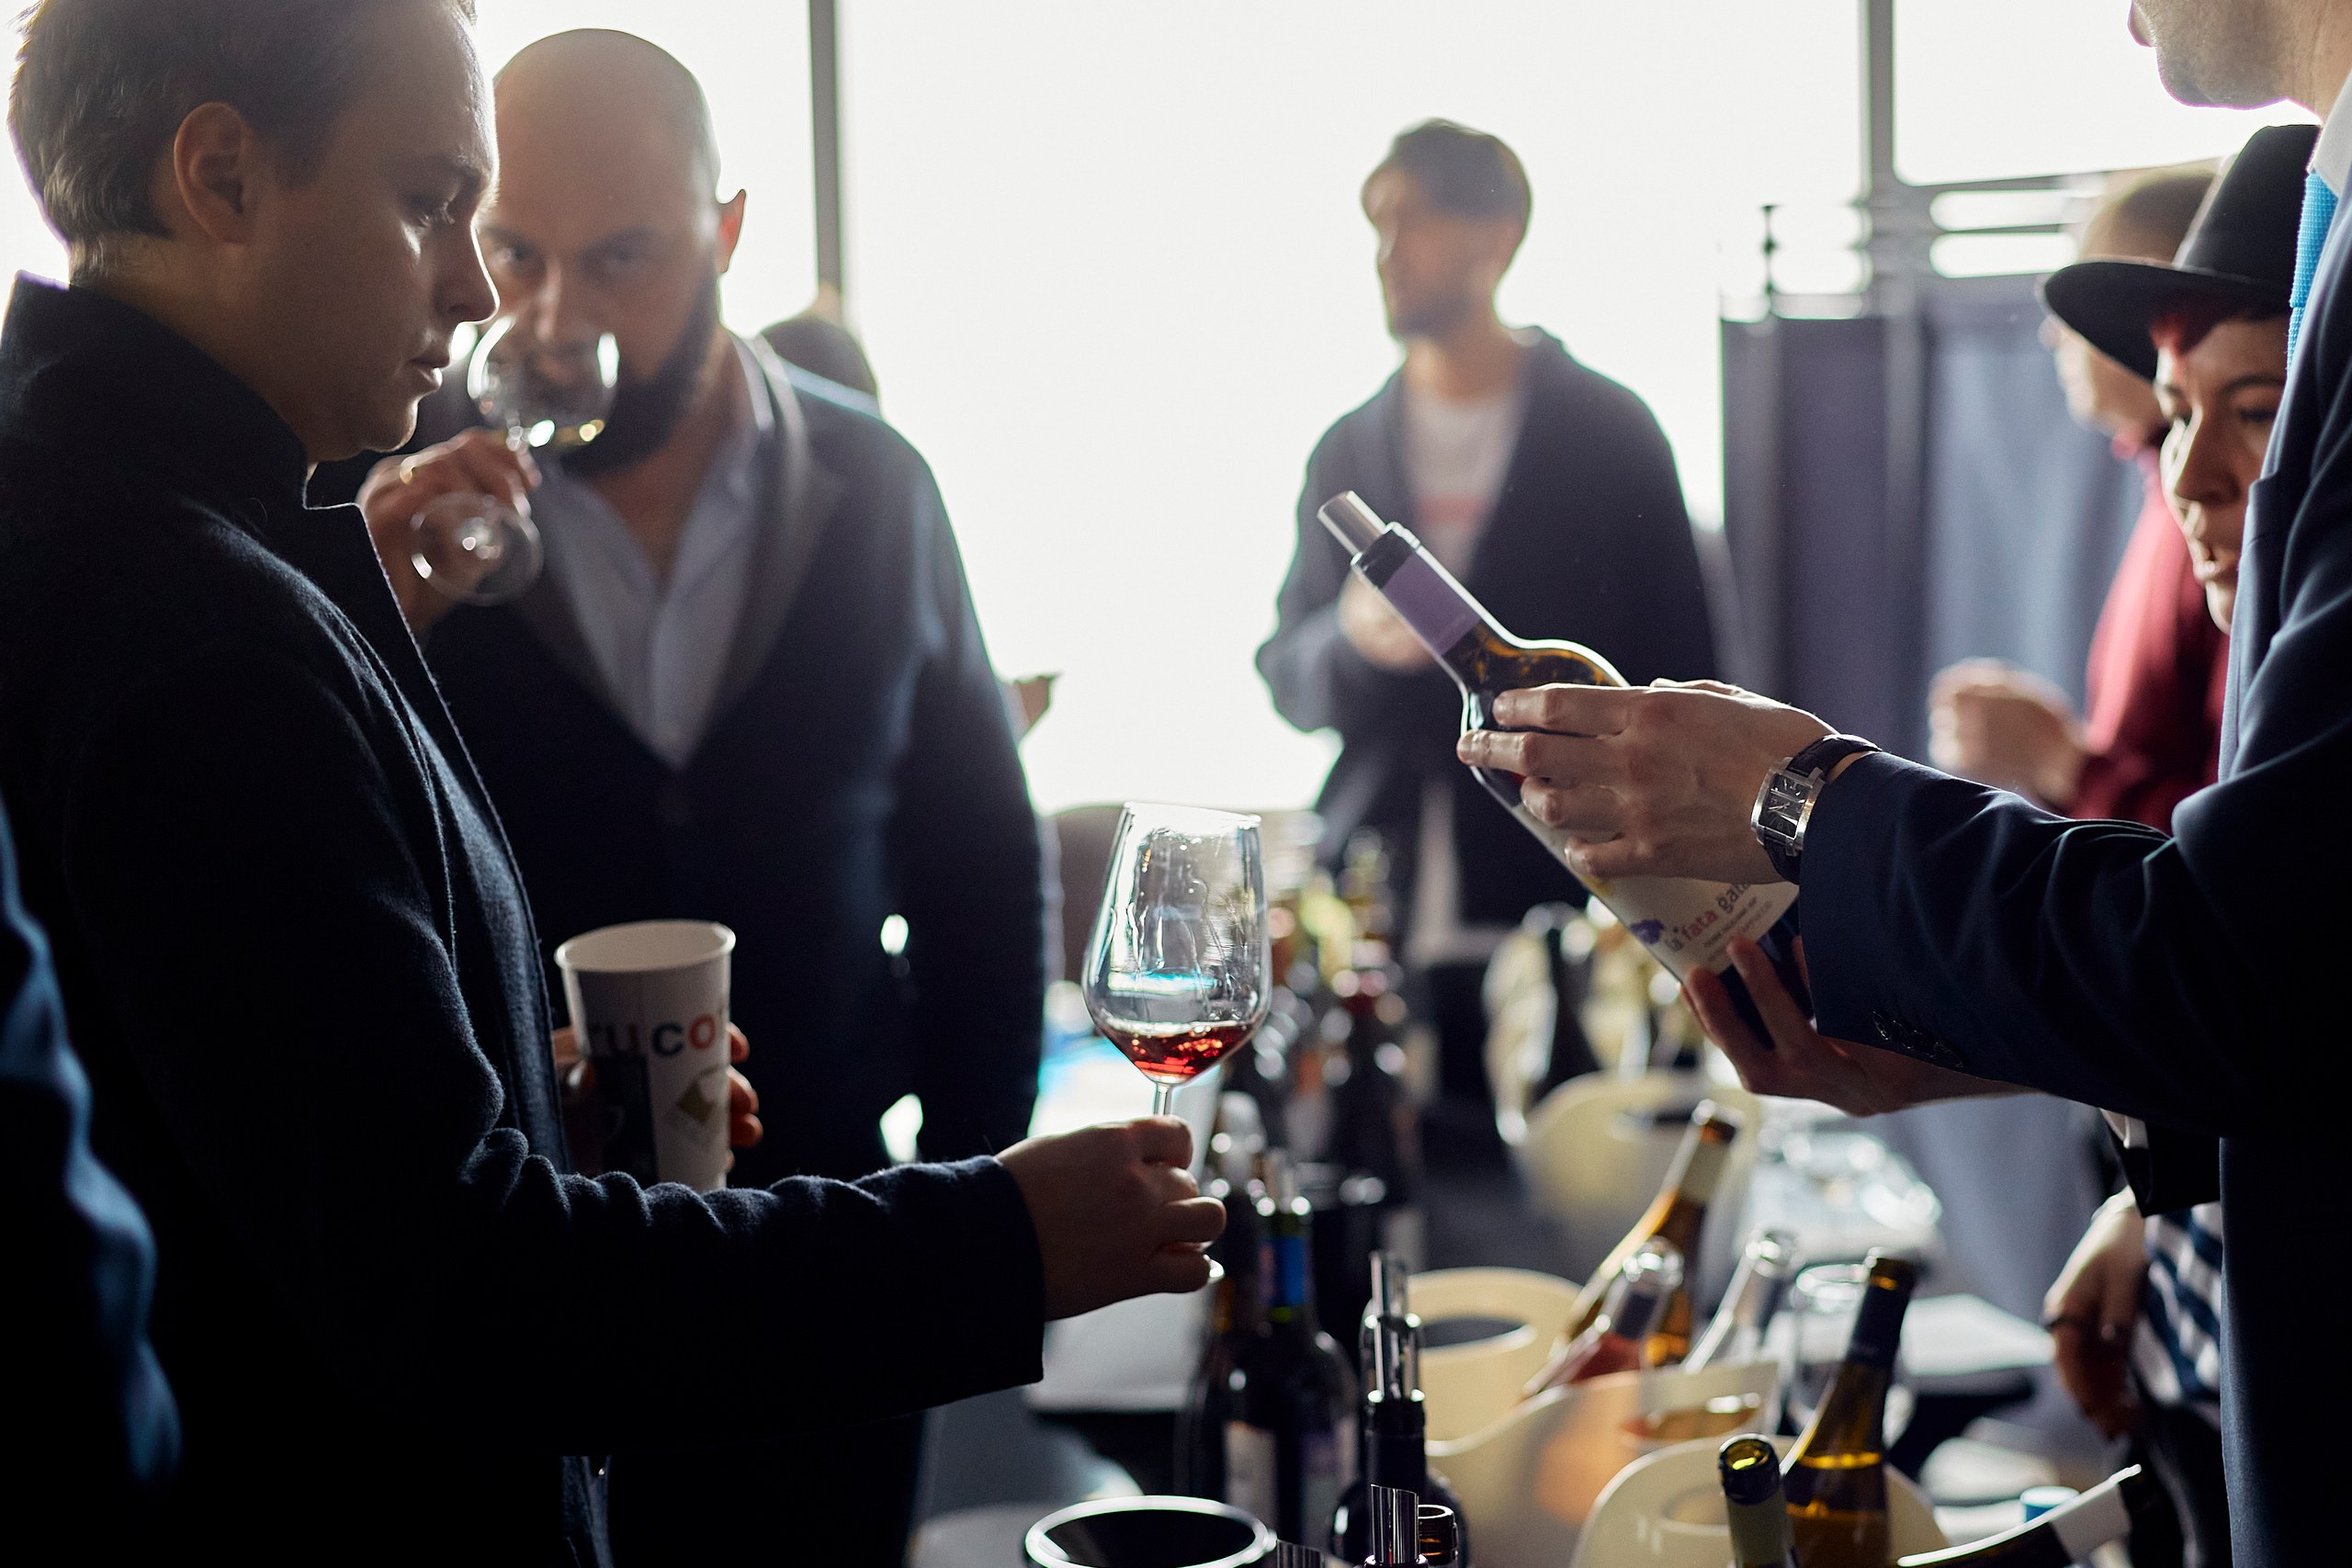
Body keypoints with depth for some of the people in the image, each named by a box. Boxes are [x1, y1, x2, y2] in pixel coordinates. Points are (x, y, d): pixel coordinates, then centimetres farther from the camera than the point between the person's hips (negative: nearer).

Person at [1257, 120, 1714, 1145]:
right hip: (1375, 927, 3)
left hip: (1554, 918, -3)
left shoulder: (1608, 434, 4)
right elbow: (1286, 678, 16)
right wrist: (1355, 637, -9)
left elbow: (1675, 675, 4)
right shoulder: (1348, 453, 14)